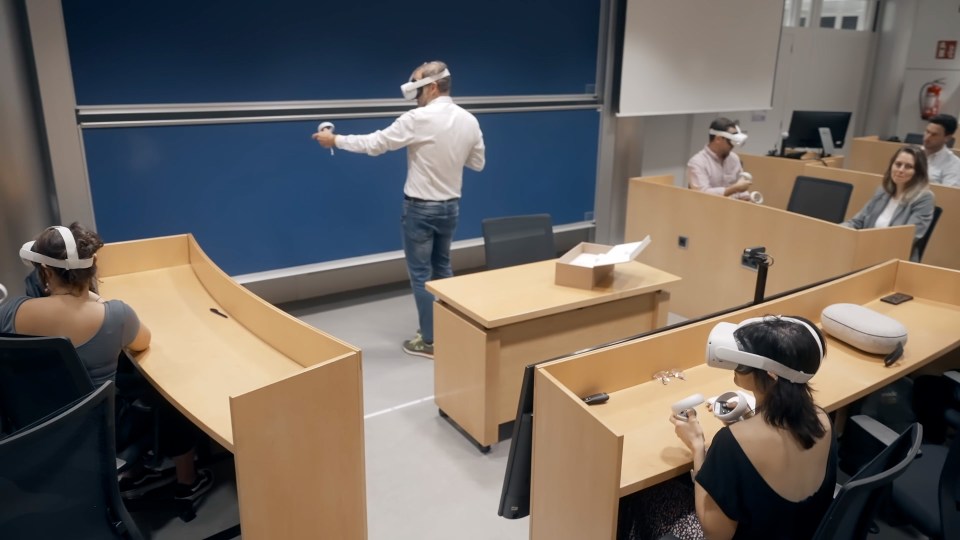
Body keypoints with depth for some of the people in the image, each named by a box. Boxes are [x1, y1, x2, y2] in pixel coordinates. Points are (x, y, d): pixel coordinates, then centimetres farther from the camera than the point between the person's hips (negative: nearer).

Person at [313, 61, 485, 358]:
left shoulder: (419, 119, -19)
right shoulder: (469, 120, 0)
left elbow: (374, 144, -14)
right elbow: (478, 162, 11)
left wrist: (334, 139, -2)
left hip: (420, 208, -6)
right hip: (451, 206, 6)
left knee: (420, 274, 4)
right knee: (442, 268, 20)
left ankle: (430, 341, 10)